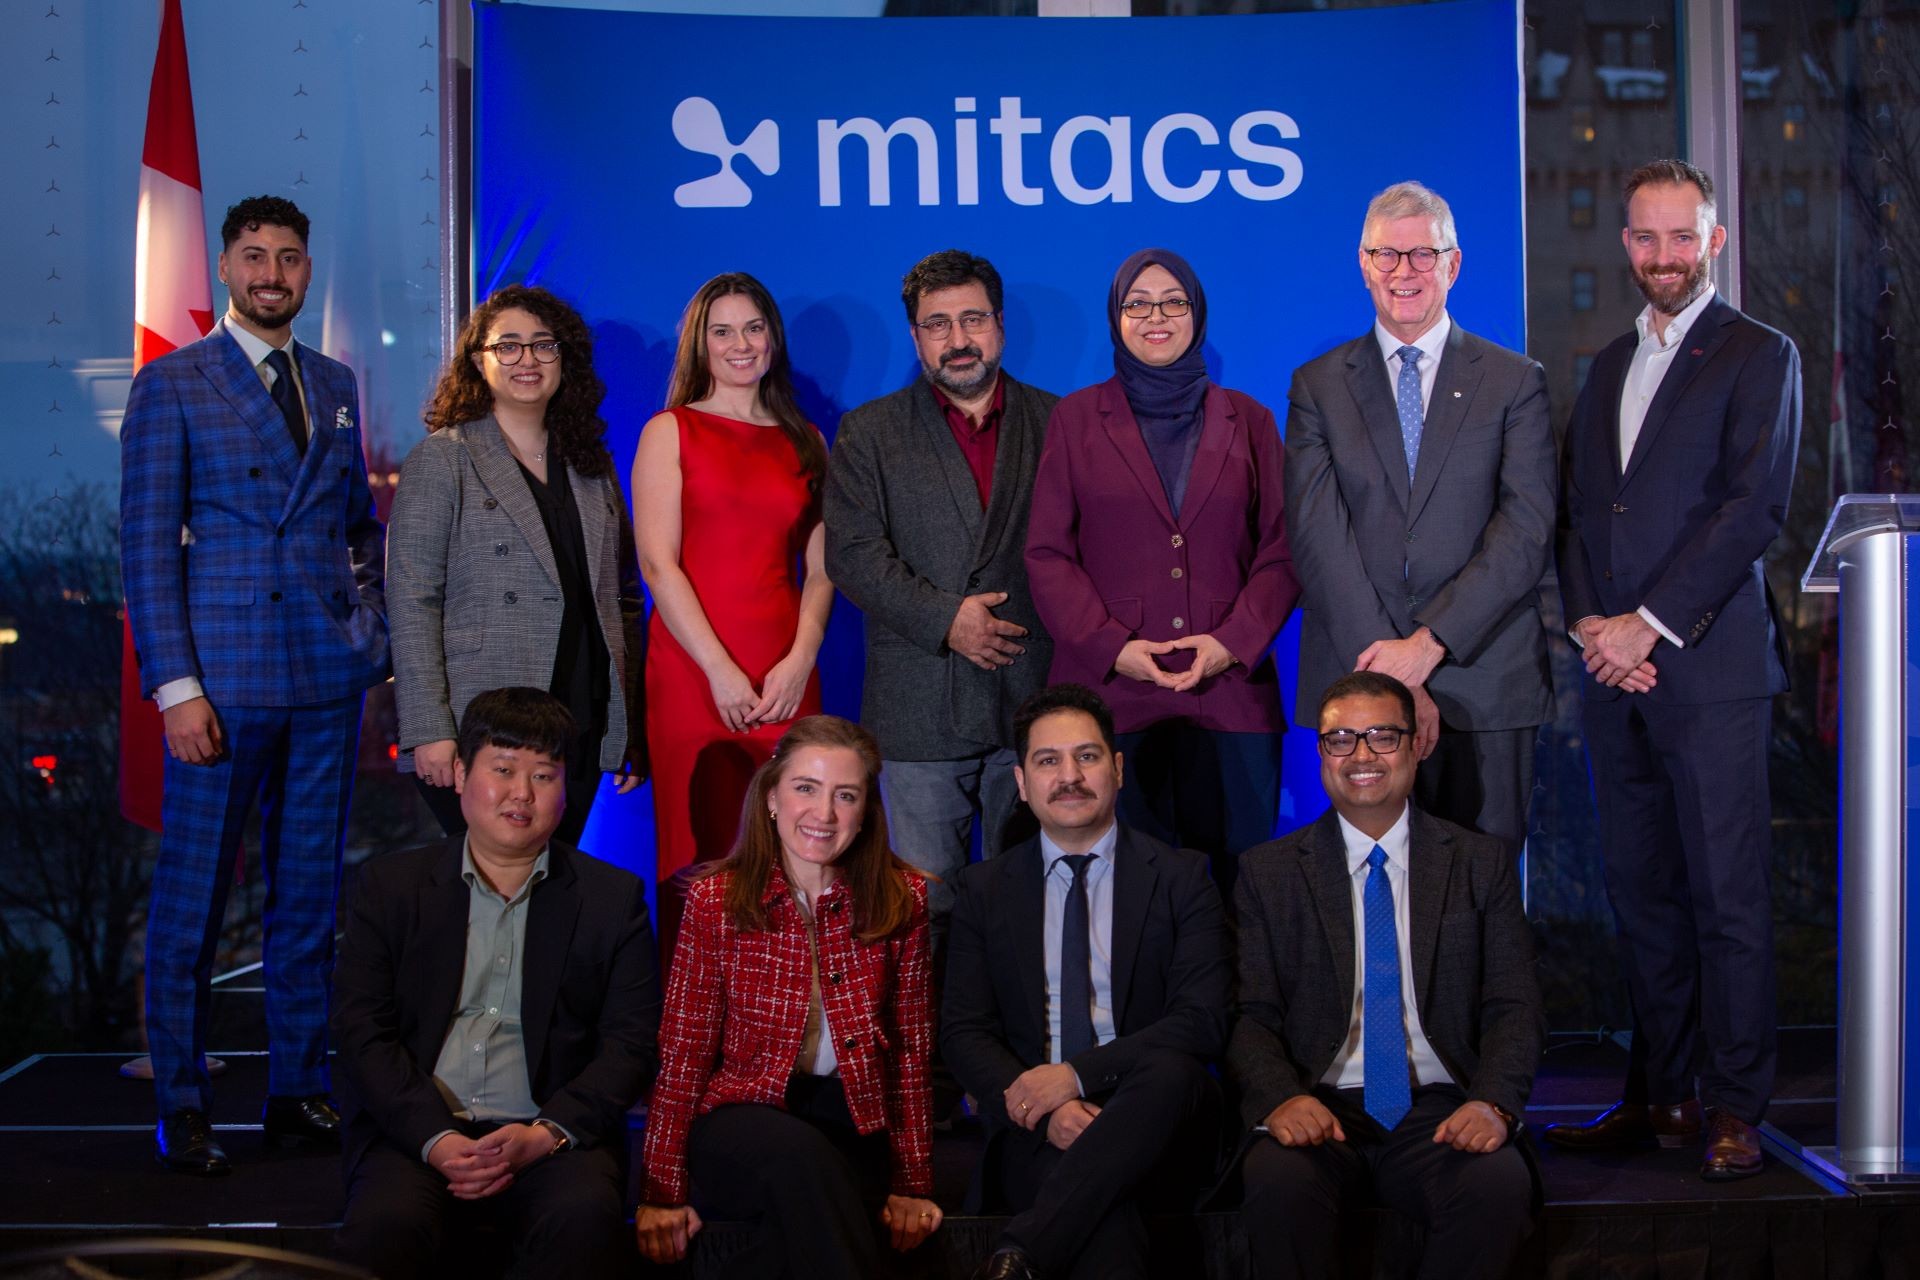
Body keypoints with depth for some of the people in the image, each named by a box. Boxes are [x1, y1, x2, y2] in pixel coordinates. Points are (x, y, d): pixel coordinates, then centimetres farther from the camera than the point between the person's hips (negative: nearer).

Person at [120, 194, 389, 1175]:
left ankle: (298, 1091, 18)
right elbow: (147, 543, -5)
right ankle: (181, 1107, 12)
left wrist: (372, 632, 8)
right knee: (192, 895, 1)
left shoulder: (336, 386, 14)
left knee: (310, 891, 9)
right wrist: (174, 685, -12)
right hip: (223, 674, -4)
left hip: (329, 675, 5)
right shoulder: (171, 384, 0)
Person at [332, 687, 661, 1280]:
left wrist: (547, 1135, -14)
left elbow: (632, 1043, 3)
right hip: (417, 1130, 0)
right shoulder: (390, 885, 12)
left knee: (586, 1218, -32)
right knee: (386, 1224, -33)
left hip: (554, 1135, 0)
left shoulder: (614, 897, 10)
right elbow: (361, 1028, 3)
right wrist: (435, 1139, -13)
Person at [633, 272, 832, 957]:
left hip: (786, 678, 3)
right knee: (702, 856, -4)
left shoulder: (805, 442, 16)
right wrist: (721, 671, -10)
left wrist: (800, 660, -6)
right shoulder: (671, 432, 7)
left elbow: (821, 570, 11)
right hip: (691, 672, -2)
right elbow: (658, 565, -2)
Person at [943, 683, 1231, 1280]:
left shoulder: (1180, 877, 9)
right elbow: (963, 1031, 8)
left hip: (1156, 1122, 2)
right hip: (1036, 1134, -2)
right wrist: (1046, 1110, -13)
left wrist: (1078, 1073, -16)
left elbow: (1204, 1019, -3)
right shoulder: (984, 890, 15)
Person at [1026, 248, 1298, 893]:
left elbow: (1281, 550, 9)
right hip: (1110, 693, -1)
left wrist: (1234, 642, -7)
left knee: (1238, 876, -3)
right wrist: (1112, 647, -8)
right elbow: (1047, 554, 5)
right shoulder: (1076, 418, 11)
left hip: (1230, 690, 1)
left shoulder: (1247, 420, 14)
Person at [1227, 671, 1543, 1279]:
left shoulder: (1483, 863, 12)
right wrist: (1281, 1097, -19)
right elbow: (1250, 1015, 3)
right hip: (1317, 1109, -1)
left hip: (1439, 1113, 1)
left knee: (1501, 1184, -32)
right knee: (1277, 1183, -34)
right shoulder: (1268, 872, 10)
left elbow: (1514, 1006, 5)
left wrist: (1494, 1103, -15)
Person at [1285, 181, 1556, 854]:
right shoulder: (1318, 386, 10)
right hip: (1356, 677, 1)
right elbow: (1317, 533, -1)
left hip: (1485, 683, 0)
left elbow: (1528, 531, -3)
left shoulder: (1515, 382, 8)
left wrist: (1429, 644, -13)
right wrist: (1385, 661, -12)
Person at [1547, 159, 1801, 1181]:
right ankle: (1658, 1095, 16)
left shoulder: (1758, 356, 1)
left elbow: (1753, 508, -9)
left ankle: (1734, 1108, 4)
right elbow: (1576, 512, 16)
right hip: (1613, 671, 6)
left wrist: (1649, 626, -13)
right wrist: (1589, 621, -2)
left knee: (1726, 895, -4)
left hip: (1709, 664, -6)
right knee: (1641, 894, 8)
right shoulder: (1608, 367, 20)